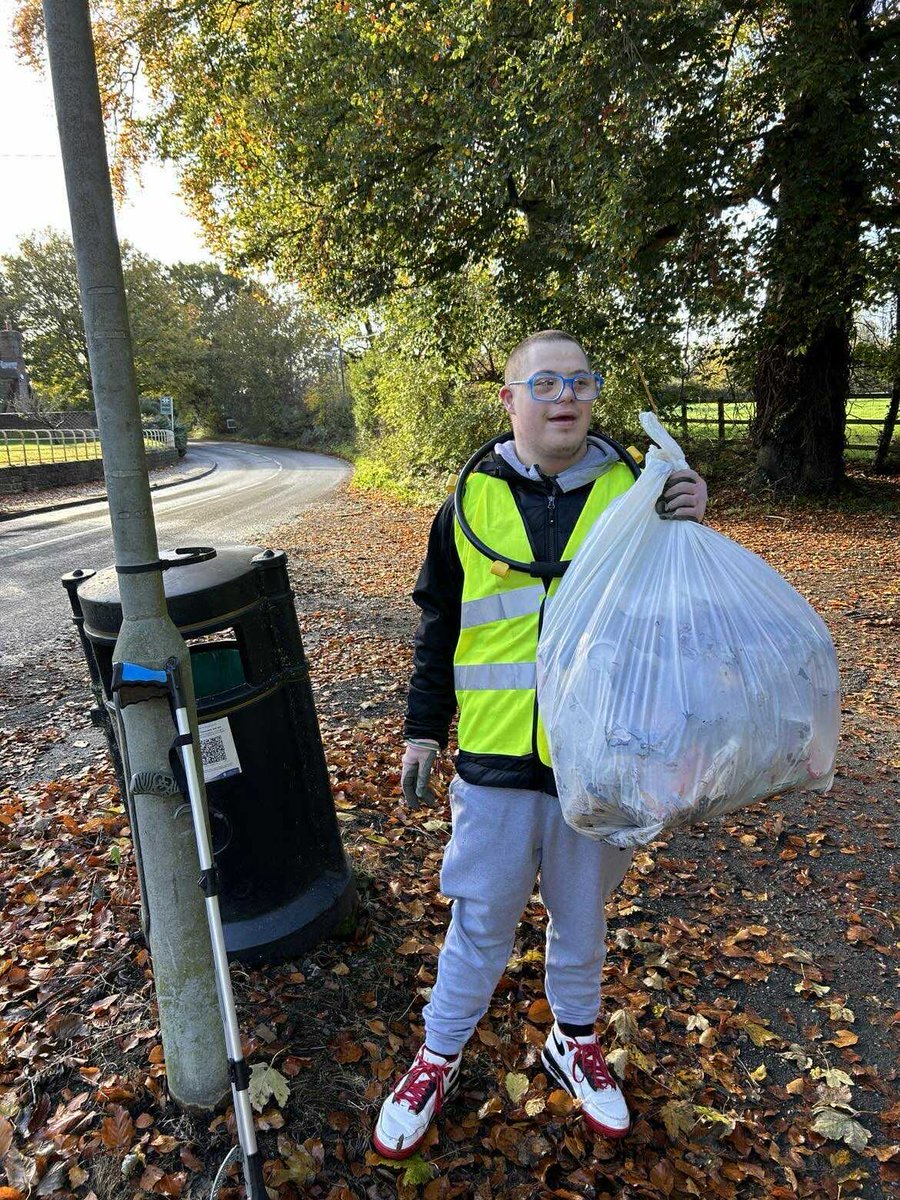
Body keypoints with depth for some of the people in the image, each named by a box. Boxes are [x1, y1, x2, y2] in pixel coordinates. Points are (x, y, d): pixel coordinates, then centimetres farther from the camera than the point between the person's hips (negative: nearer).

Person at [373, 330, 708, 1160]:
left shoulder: (629, 490, -2)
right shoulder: (473, 499, -2)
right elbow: (439, 626, 5)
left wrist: (685, 529, -13)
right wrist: (423, 728, 5)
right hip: (495, 757, -1)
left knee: (582, 914, 21)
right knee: (481, 921, 15)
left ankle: (574, 1042, 49)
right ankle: (439, 1057, 40)